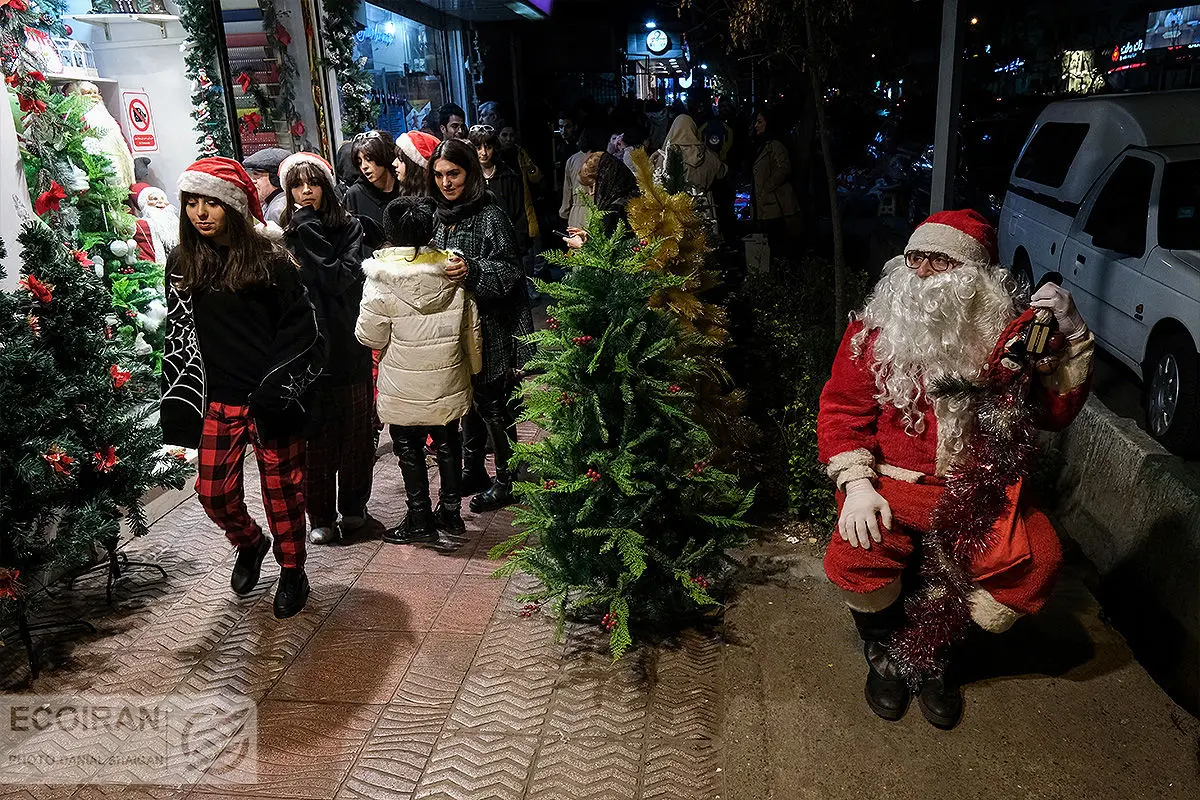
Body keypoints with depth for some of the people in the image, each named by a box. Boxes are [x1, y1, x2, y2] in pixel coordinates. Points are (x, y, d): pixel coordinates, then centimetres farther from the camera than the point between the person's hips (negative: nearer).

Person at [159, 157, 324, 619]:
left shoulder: (270, 260, -8)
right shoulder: (183, 265, 5)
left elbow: (301, 329, -8)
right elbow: (178, 338, 10)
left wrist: (275, 389, -15)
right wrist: (179, 411, 7)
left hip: (270, 400, -4)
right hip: (217, 402, 4)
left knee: (282, 489, 6)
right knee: (213, 492, 8)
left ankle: (292, 571, 28)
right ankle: (249, 544, 39)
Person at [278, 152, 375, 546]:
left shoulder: (349, 227, 1)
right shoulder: (284, 234, 3)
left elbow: (343, 277, -13)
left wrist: (310, 230, -12)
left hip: (347, 346, 0)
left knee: (355, 430, 10)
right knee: (315, 434, 3)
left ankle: (353, 506, 28)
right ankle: (321, 516, 17)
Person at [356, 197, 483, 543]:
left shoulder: (381, 279, -18)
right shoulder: (453, 271, -4)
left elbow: (370, 336, -12)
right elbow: (471, 330, 3)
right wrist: (473, 367, 17)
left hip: (405, 390, -4)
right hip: (449, 381, 4)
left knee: (409, 449, 11)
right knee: (447, 443, 19)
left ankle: (420, 521, 18)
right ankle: (451, 511, 29)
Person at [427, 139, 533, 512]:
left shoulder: (490, 216, -13)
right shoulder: (442, 217, 9)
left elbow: (509, 271, -19)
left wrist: (471, 270, -34)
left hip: (488, 330, -7)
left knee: (492, 405, 2)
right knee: (468, 401, 17)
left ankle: (506, 481, 17)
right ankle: (472, 471, 32)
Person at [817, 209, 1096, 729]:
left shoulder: (1009, 334, 7)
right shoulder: (873, 330, 3)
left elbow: (1056, 412, 7)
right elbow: (842, 409, 0)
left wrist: (1071, 338, -7)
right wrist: (857, 484, -14)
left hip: (980, 489, 2)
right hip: (894, 485, -2)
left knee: (1037, 560, -23)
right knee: (856, 564, -28)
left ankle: (925, 653, 2)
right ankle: (885, 652, 9)